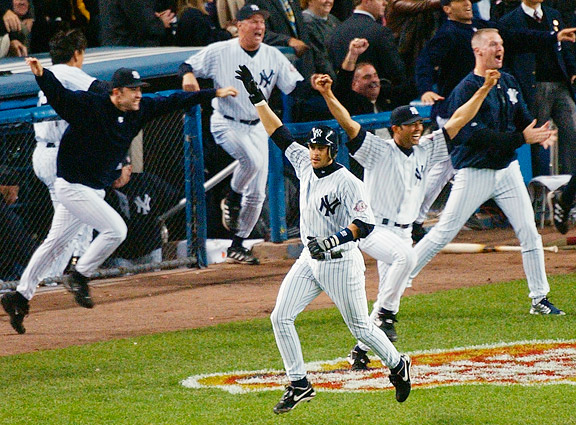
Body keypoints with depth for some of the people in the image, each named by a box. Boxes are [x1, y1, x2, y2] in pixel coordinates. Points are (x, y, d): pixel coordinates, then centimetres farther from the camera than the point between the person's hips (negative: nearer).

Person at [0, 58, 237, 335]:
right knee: (115, 229, -15)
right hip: (73, 185, -8)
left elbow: (173, 102, 8)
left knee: (56, 244, 13)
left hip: (95, 191, 8)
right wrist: (42, 75, -50)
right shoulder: (89, 107, -19)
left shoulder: (139, 110, 1)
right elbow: (58, 94, -30)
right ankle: (79, 278, 0)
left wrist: (214, 94, 8)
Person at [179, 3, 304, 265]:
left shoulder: (273, 56, 1)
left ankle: (236, 248, 17)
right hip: (226, 124, -5)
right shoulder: (219, 52, -7)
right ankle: (231, 201, -2)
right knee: (253, 160, -33)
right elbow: (188, 65, -4)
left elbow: (296, 87, -3)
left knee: (257, 193, 4)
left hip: (257, 127, 5)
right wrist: (188, 75, -27)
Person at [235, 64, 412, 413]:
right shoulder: (305, 165, 3)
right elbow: (279, 132, 8)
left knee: (360, 328, 5)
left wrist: (333, 240, -35)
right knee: (281, 317, -4)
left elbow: (365, 223, -23)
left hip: (341, 263, -7)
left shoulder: (347, 182, -18)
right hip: (310, 261, 7)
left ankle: (398, 365, 30)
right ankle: (299, 384, 3)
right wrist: (257, 96, 5)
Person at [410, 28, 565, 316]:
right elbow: (474, 135, -24)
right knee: (443, 233, -5)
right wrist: (521, 138, -27)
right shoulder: (466, 90, -15)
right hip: (474, 172, -6)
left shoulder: (509, 83, 10)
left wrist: (540, 135, -11)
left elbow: (524, 119, 14)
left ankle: (540, 299, 10)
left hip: (507, 168, 6)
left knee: (529, 232, 1)